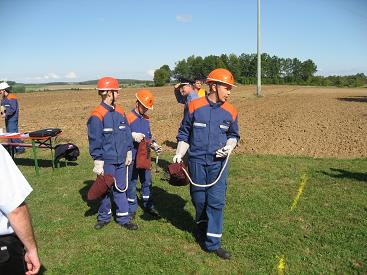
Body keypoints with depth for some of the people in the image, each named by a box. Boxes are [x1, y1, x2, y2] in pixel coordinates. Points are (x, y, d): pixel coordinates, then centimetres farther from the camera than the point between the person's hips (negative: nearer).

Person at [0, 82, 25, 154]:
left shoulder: (11, 98, -15)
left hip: (12, 119, -10)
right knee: (9, 133, 12)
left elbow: (13, 109, -20)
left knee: (13, 133, -12)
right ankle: (13, 148, 19)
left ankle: (20, 148, -7)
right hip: (7, 119, 10)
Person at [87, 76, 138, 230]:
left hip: (121, 160, 5)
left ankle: (123, 218, 22)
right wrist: (98, 162, -12)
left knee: (120, 189, 12)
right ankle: (104, 217, 29)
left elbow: (127, 133, 13)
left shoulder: (120, 112, 6)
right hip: (107, 161, -5)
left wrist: (129, 152, 12)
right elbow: (95, 141, -12)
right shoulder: (97, 115, -13)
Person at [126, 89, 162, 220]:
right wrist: (133, 135, -27)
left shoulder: (146, 118, 11)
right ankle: (131, 208, 20)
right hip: (133, 157, -6)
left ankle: (148, 206, 29)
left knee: (147, 182, 14)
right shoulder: (129, 118, -11)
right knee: (132, 183, 6)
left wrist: (154, 145, 3)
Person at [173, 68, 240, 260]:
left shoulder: (230, 112, 1)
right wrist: (179, 154, -1)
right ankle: (201, 227, 39)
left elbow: (234, 135, 16)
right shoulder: (194, 106, -4)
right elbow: (184, 133, 6)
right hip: (197, 161, -1)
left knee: (216, 201, -4)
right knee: (199, 199, 11)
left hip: (218, 163, 1)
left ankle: (213, 243, 7)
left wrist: (229, 146, -5)